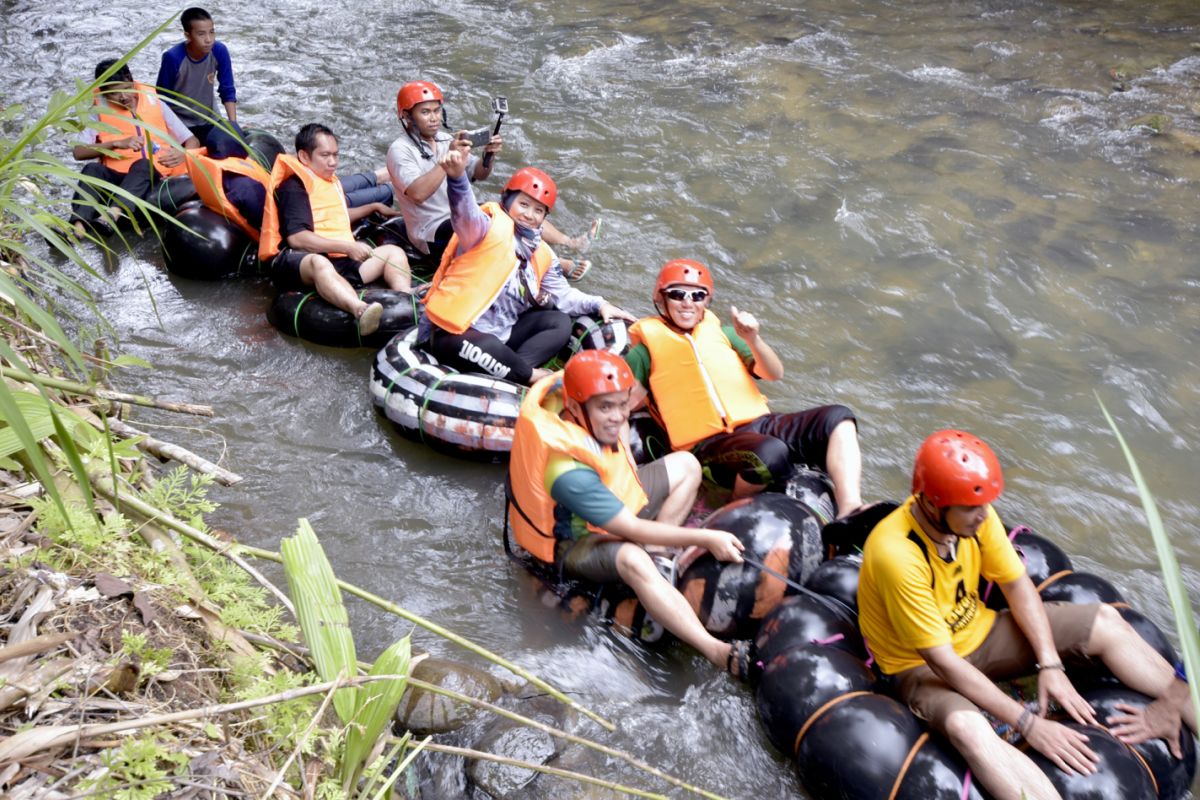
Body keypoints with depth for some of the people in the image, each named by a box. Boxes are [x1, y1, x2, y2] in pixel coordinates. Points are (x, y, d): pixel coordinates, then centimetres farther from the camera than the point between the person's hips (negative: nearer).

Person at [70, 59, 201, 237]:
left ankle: (111, 216, -57)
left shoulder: (155, 104, 9)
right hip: (115, 178, 1)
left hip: (153, 177, -1)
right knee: (93, 169, -30)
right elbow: (78, 152, -3)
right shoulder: (100, 111, 8)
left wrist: (183, 154, -14)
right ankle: (78, 226, -52)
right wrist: (117, 143, -16)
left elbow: (192, 141, 10)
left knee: (142, 164, -34)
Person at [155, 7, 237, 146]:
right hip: (179, 123, -3)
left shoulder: (220, 51, -19)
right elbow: (162, 98, -15)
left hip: (209, 120, 3)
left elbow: (228, 91, -9)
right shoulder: (173, 57, -26)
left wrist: (233, 124, -17)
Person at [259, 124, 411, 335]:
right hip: (297, 262, -8)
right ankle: (362, 311, -73)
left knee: (393, 252, -6)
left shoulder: (332, 181, 28)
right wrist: (347, 247, -20)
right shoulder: (294, 187, -3)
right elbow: (296, 237, -17)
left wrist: (374, 207, 48)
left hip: (341, 260, 8)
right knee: (319, 263, -43)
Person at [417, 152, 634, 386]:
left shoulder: (541, 254, 12)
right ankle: (531, 376, -7)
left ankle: (504, 372, -19)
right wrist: (457, 176, -56)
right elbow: (466, 213, -35)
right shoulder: (491, 229, -13)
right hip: (453, 335, -9)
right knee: (489, 349, -39)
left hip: (500, 333, 9)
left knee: (560, 323, 1)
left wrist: (598, 305, 3)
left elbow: (562, 295, 18)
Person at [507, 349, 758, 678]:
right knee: (632, 559, -43)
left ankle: (657, 551, -5)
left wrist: (628, 465, 2)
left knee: (686, 465, 10)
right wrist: (706, 539, -29)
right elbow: (632, 529, -32)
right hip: (573, 543, -10)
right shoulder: (569, 471, -38)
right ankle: (720, 653, -51)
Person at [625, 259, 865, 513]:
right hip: (709, 443, -6)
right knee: (770, 453, -37)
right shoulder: (648, 348, 12)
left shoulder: (721, 332, 24)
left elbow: (774, 374, 14)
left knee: (838, 418, -16)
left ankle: (851, 515, -27)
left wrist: (752, 339, -2)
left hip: (759, 425, 6)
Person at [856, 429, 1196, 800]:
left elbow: (1017, 584, -3)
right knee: (967, 726, -41)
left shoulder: (976, 515, -14)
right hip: (921, 665, -7)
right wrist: (1027, 723, -28)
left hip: (978, 633, 7)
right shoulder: (896, 554, -34)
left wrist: (1050, 665, -16)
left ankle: (1189, 717, 5)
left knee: (1106, 622, -2)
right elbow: (942, 661, -31)